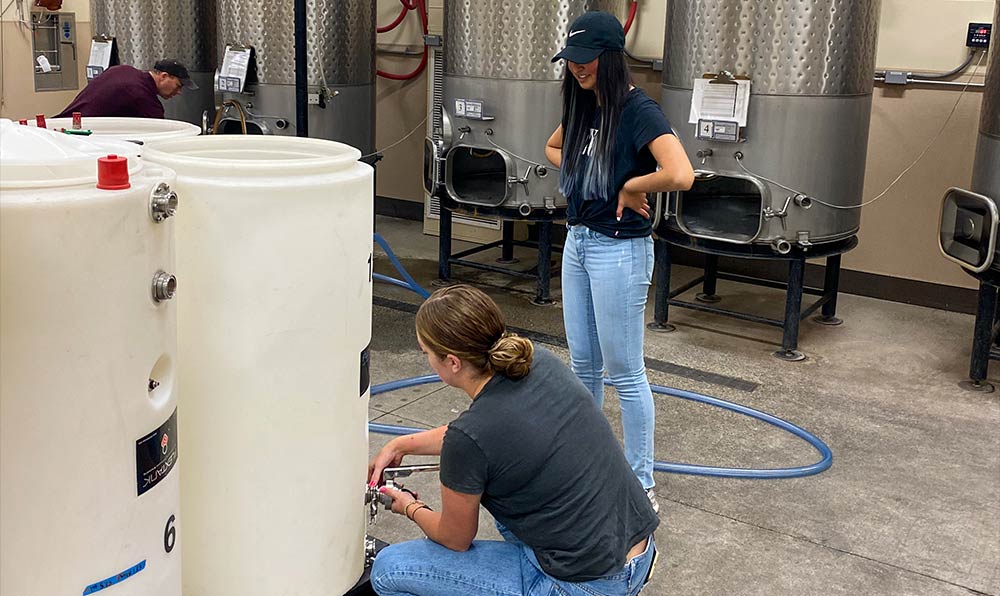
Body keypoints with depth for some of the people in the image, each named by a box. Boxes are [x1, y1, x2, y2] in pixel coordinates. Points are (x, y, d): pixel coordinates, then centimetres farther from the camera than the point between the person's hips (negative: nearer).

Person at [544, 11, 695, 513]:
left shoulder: (638, 111, -18)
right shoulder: (584, 106, 6)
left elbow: (681, 175, -34)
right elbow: (553, 147, 27)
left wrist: (631, 186, -18)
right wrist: (579, 176, 8)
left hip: (619, 250, -8)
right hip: (578, 241, 8)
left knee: (624, 373, 1)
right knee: (583, 364, 17)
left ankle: (641, 485, 14)